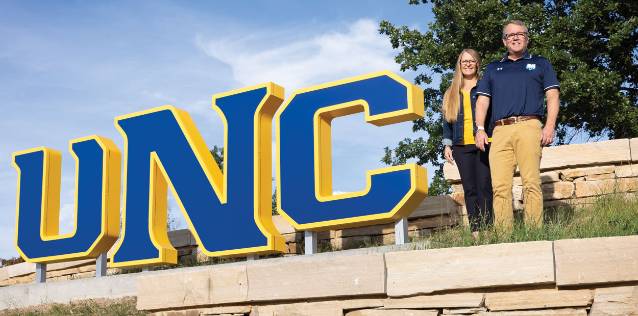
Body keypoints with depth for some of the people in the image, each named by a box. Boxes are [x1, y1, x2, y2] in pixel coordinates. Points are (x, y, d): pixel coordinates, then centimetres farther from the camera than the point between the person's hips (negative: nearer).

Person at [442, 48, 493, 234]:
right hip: (461, 146, 3)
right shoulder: (451, 93, 18)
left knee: (484, 187, -8)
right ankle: (475, 231, 1)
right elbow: (446, 120, 17)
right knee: (469, 189, 1)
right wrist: (447, 145, 8)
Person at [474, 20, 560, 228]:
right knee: (500, 186, -8)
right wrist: (480, 129, 5)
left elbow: (552, 96, 10)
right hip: (500, 131, 2)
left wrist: (550, 126, -5)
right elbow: (482, 100, 20)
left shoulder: (540, 64, 20)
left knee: (531, 183, -12)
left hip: (528, 127, -2)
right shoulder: (493, 68, 27)